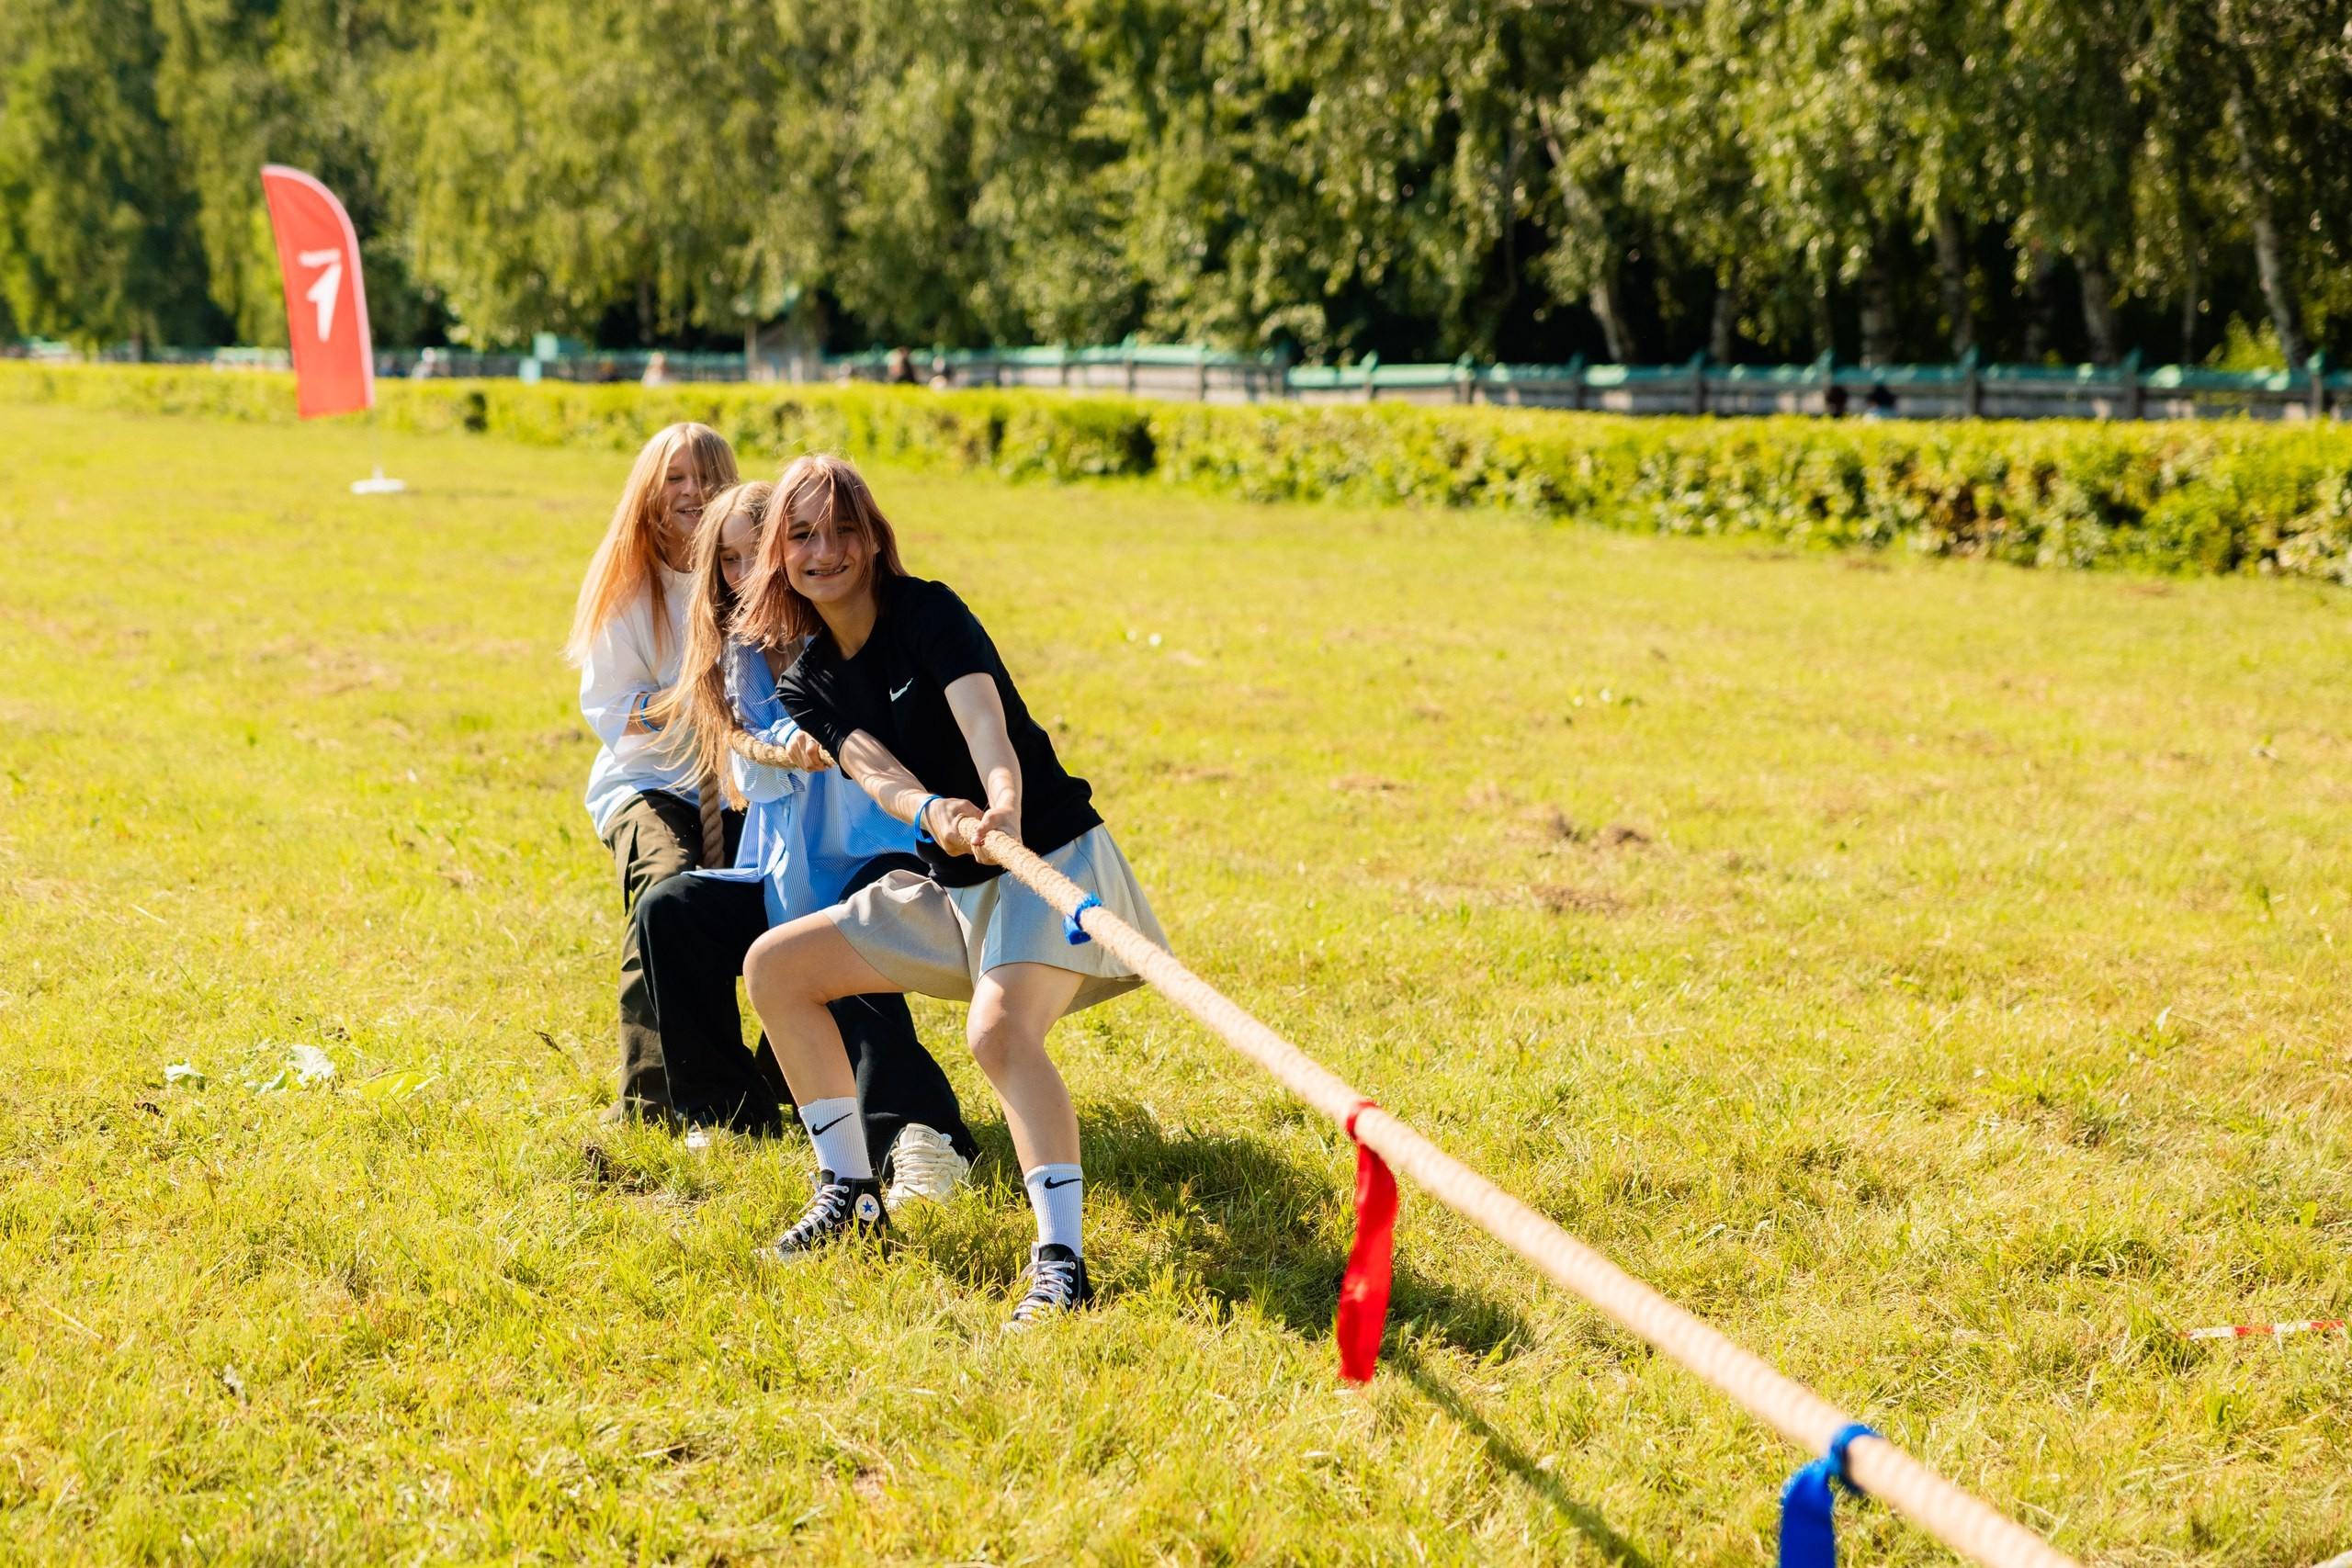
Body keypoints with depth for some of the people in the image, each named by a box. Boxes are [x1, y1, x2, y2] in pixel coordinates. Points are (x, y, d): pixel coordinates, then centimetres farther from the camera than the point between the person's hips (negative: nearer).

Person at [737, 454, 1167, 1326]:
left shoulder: (927, 612, -13)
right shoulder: (808, 682, 4)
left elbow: (987, 727, -31)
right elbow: (874, 772, -16)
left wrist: (1004, 812, -53)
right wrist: (936, 816, -39)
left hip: (1052, 859, -8)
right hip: (948, 889, 8)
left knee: (999, 1030, -32)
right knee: (775, 966, 7)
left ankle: (1061, 1260, -36)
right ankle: (850, 1194, 14)